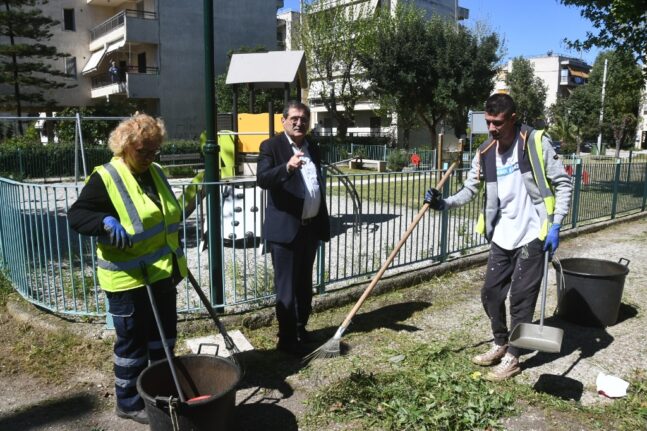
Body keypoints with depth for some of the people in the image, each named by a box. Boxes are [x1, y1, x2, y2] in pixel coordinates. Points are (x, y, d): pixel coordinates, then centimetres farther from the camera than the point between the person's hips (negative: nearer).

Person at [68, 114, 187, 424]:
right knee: (133, 341, 6)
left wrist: (176, 260, 19)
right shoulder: (105, 178, -14)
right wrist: (106, 222, -36)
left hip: (161, 272, 8)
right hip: (128, 278, -7)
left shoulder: (155, 172, 8)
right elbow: (76, 215, -15)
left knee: (164, 335, 18)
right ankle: (129, 402, 25)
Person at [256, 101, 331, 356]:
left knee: (304, 284, 17)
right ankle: (287, 338, 12)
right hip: (285, 228, -7)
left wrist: (324, 225, 17)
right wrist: (287, 167, -39)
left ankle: (301, 329, 31)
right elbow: (262, 179, -22)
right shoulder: (271, 146, -6)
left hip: (311, 227, 7)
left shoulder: (313, 150, 14)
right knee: (286, 287, 0)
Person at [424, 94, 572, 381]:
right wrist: (444, 203, -13)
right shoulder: (485, 152, 3)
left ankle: (512, 357, 18)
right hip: (502, 236, 5)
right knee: (490, 293, 11)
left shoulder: (537, 142, -10)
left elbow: (562, 183, -8)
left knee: (521, 298, 2)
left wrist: (555, 225, -15)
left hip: (532, 235, -5)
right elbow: (470, 189, 5)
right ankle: (500, 344, 34)